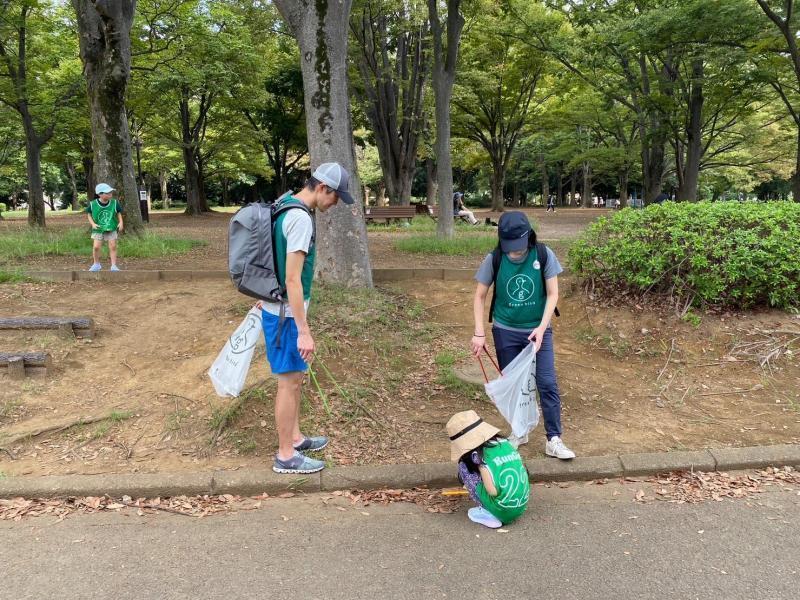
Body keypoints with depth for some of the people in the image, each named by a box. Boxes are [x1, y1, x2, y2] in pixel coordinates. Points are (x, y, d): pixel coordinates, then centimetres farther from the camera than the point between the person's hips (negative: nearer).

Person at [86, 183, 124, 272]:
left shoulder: (114, 203, -8)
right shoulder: (93, 204, -11)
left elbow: (119, 213, 7)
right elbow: (89, 214, 4)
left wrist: (121, 222, -5)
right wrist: (93, 224, -10)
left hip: (112, 229, 1)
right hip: (98, 230, -1)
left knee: (113, 247, -1)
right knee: (96, 247, -5)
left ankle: (114, 265, 8)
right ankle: (96, 264, 16)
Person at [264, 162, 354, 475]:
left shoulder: (285, 204, 8)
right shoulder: (300, 219, -22)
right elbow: (292, 279, -26)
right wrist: (304, 331, -24)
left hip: (278, 309, 10)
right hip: (286, 315, -10)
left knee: (294, 377, 20)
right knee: (289, 381, 2)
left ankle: (295, 438, 34)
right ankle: (286, 456, 15)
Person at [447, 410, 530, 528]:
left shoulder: (479, 454, -12)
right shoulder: (504, 442, 7)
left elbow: (493, 491, -19)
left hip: (502, 511, -7)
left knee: (464, 467, 2)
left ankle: (487, 513, 1)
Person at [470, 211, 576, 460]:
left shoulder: (544, 255, -15)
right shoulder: (494, 259, -13)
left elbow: (552, 294, -9)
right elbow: (480, 297, -4)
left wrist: (541, 327, -20)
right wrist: (479, 333, -10)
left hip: (538, 330, -1)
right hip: (505, 332, 1)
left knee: (548, 384, -5)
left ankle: (553, 440, 4)